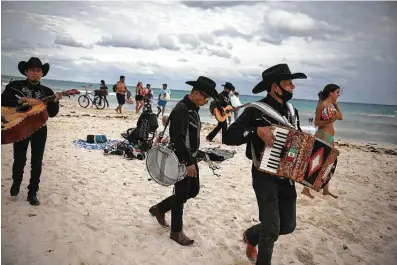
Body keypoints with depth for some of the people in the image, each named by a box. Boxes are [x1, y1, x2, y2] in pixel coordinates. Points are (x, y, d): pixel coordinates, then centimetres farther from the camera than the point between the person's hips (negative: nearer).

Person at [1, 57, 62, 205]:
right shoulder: (14, 86, -1)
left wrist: (55, 101, -17)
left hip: (39, 129, 2)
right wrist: (22, 101, -24)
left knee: (37, 162, 4)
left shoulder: (47, 92, 3)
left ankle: (32, 193, 17)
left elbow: (52, 114, 0)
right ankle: (16, 183, 39)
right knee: (19, 159, 9)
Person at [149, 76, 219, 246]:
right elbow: (178, 139, -25)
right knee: (181, 194, 2)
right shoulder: (181, 109, -20)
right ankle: (176, 232, 20)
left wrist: (193, 158, 15)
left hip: (191, 157, 10)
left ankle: (159, 209, 32)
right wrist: (188, 162, -24)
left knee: (193, 190, 17)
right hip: (181, 160, -10)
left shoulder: (193, 108, 9)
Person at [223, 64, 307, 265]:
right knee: (272, 230, -3)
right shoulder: (256, 111, -13)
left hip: (287, 176, 7)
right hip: (264, 176, -6)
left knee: (288, 225, 13)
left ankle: (251, 235, 40)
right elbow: (228, 137, -19)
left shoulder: (292, 112, 7)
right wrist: (257, 130, -28)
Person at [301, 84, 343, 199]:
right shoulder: (322, 105, -12)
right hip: (322, 135, -9)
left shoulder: (332, 105, 12)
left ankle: (326, 190, 22)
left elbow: (340, 117, 14)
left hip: (330, 137, 9)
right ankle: (306, 189, 1)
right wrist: (329, 120, -25)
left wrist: (336, 104, 10)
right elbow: (316, 122, -11)